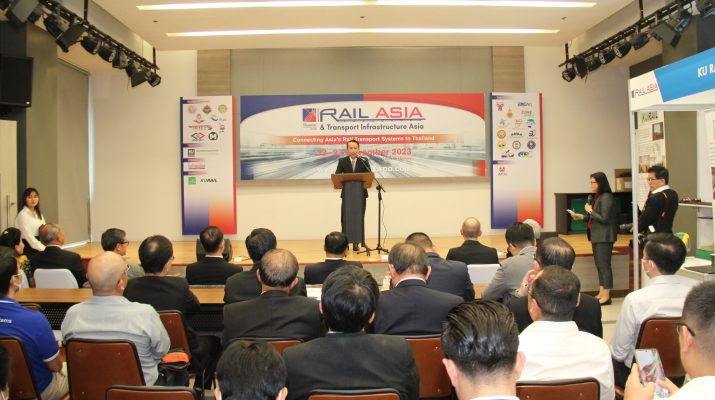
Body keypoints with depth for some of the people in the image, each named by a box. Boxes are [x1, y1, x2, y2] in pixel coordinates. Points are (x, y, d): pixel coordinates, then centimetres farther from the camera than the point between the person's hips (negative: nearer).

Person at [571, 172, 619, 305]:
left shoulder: (606, 198, -15)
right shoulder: (598, 197, 13)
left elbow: (604, 219, -18)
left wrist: (590, 210, -10)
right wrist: (582, 216, 7)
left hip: (604, 237, -10)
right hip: (596, 236, 10)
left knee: (604, 265, -5)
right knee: (599, 265, 13)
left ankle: (606, 295, 1)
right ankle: (601, 293, 20)